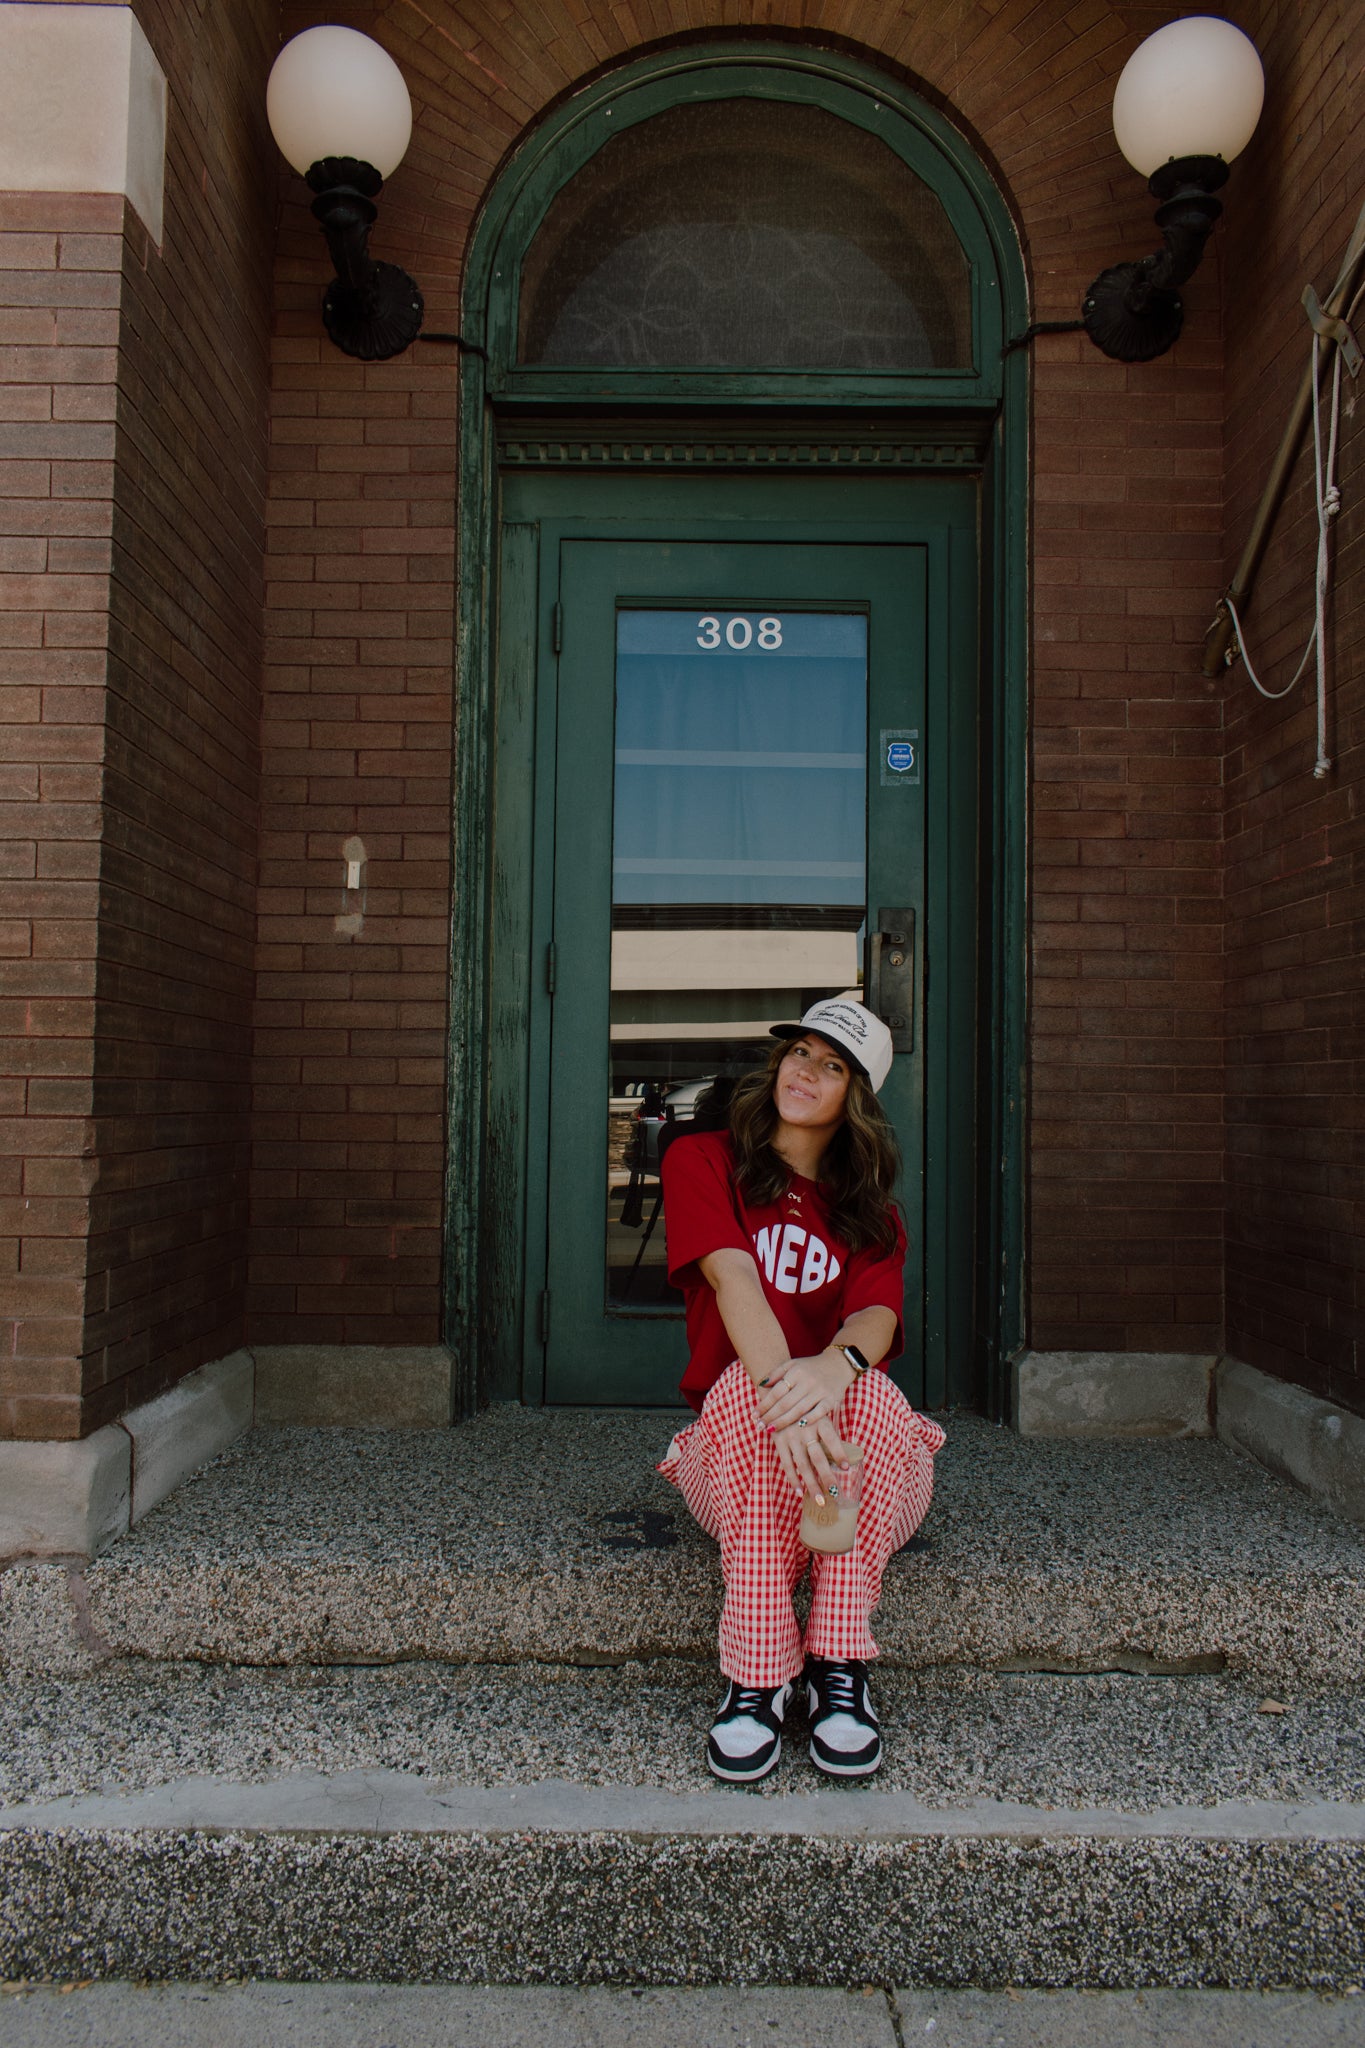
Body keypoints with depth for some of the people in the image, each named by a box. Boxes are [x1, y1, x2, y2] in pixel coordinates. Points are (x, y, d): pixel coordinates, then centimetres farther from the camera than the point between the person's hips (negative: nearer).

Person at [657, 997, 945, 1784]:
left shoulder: (870, 1209, 11)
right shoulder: (703, 1161, 5)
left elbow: (879, 1313, -10)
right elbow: (732, 1278, -15)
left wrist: (836, 1364, -37)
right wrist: (781, 1390, -35)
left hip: (865, 1458, 2)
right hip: (734, 1452, -1)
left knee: (871, 1388, -31)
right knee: (747, 1381, -34)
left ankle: (840, 1669, -29)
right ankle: (757, 1678, -33)